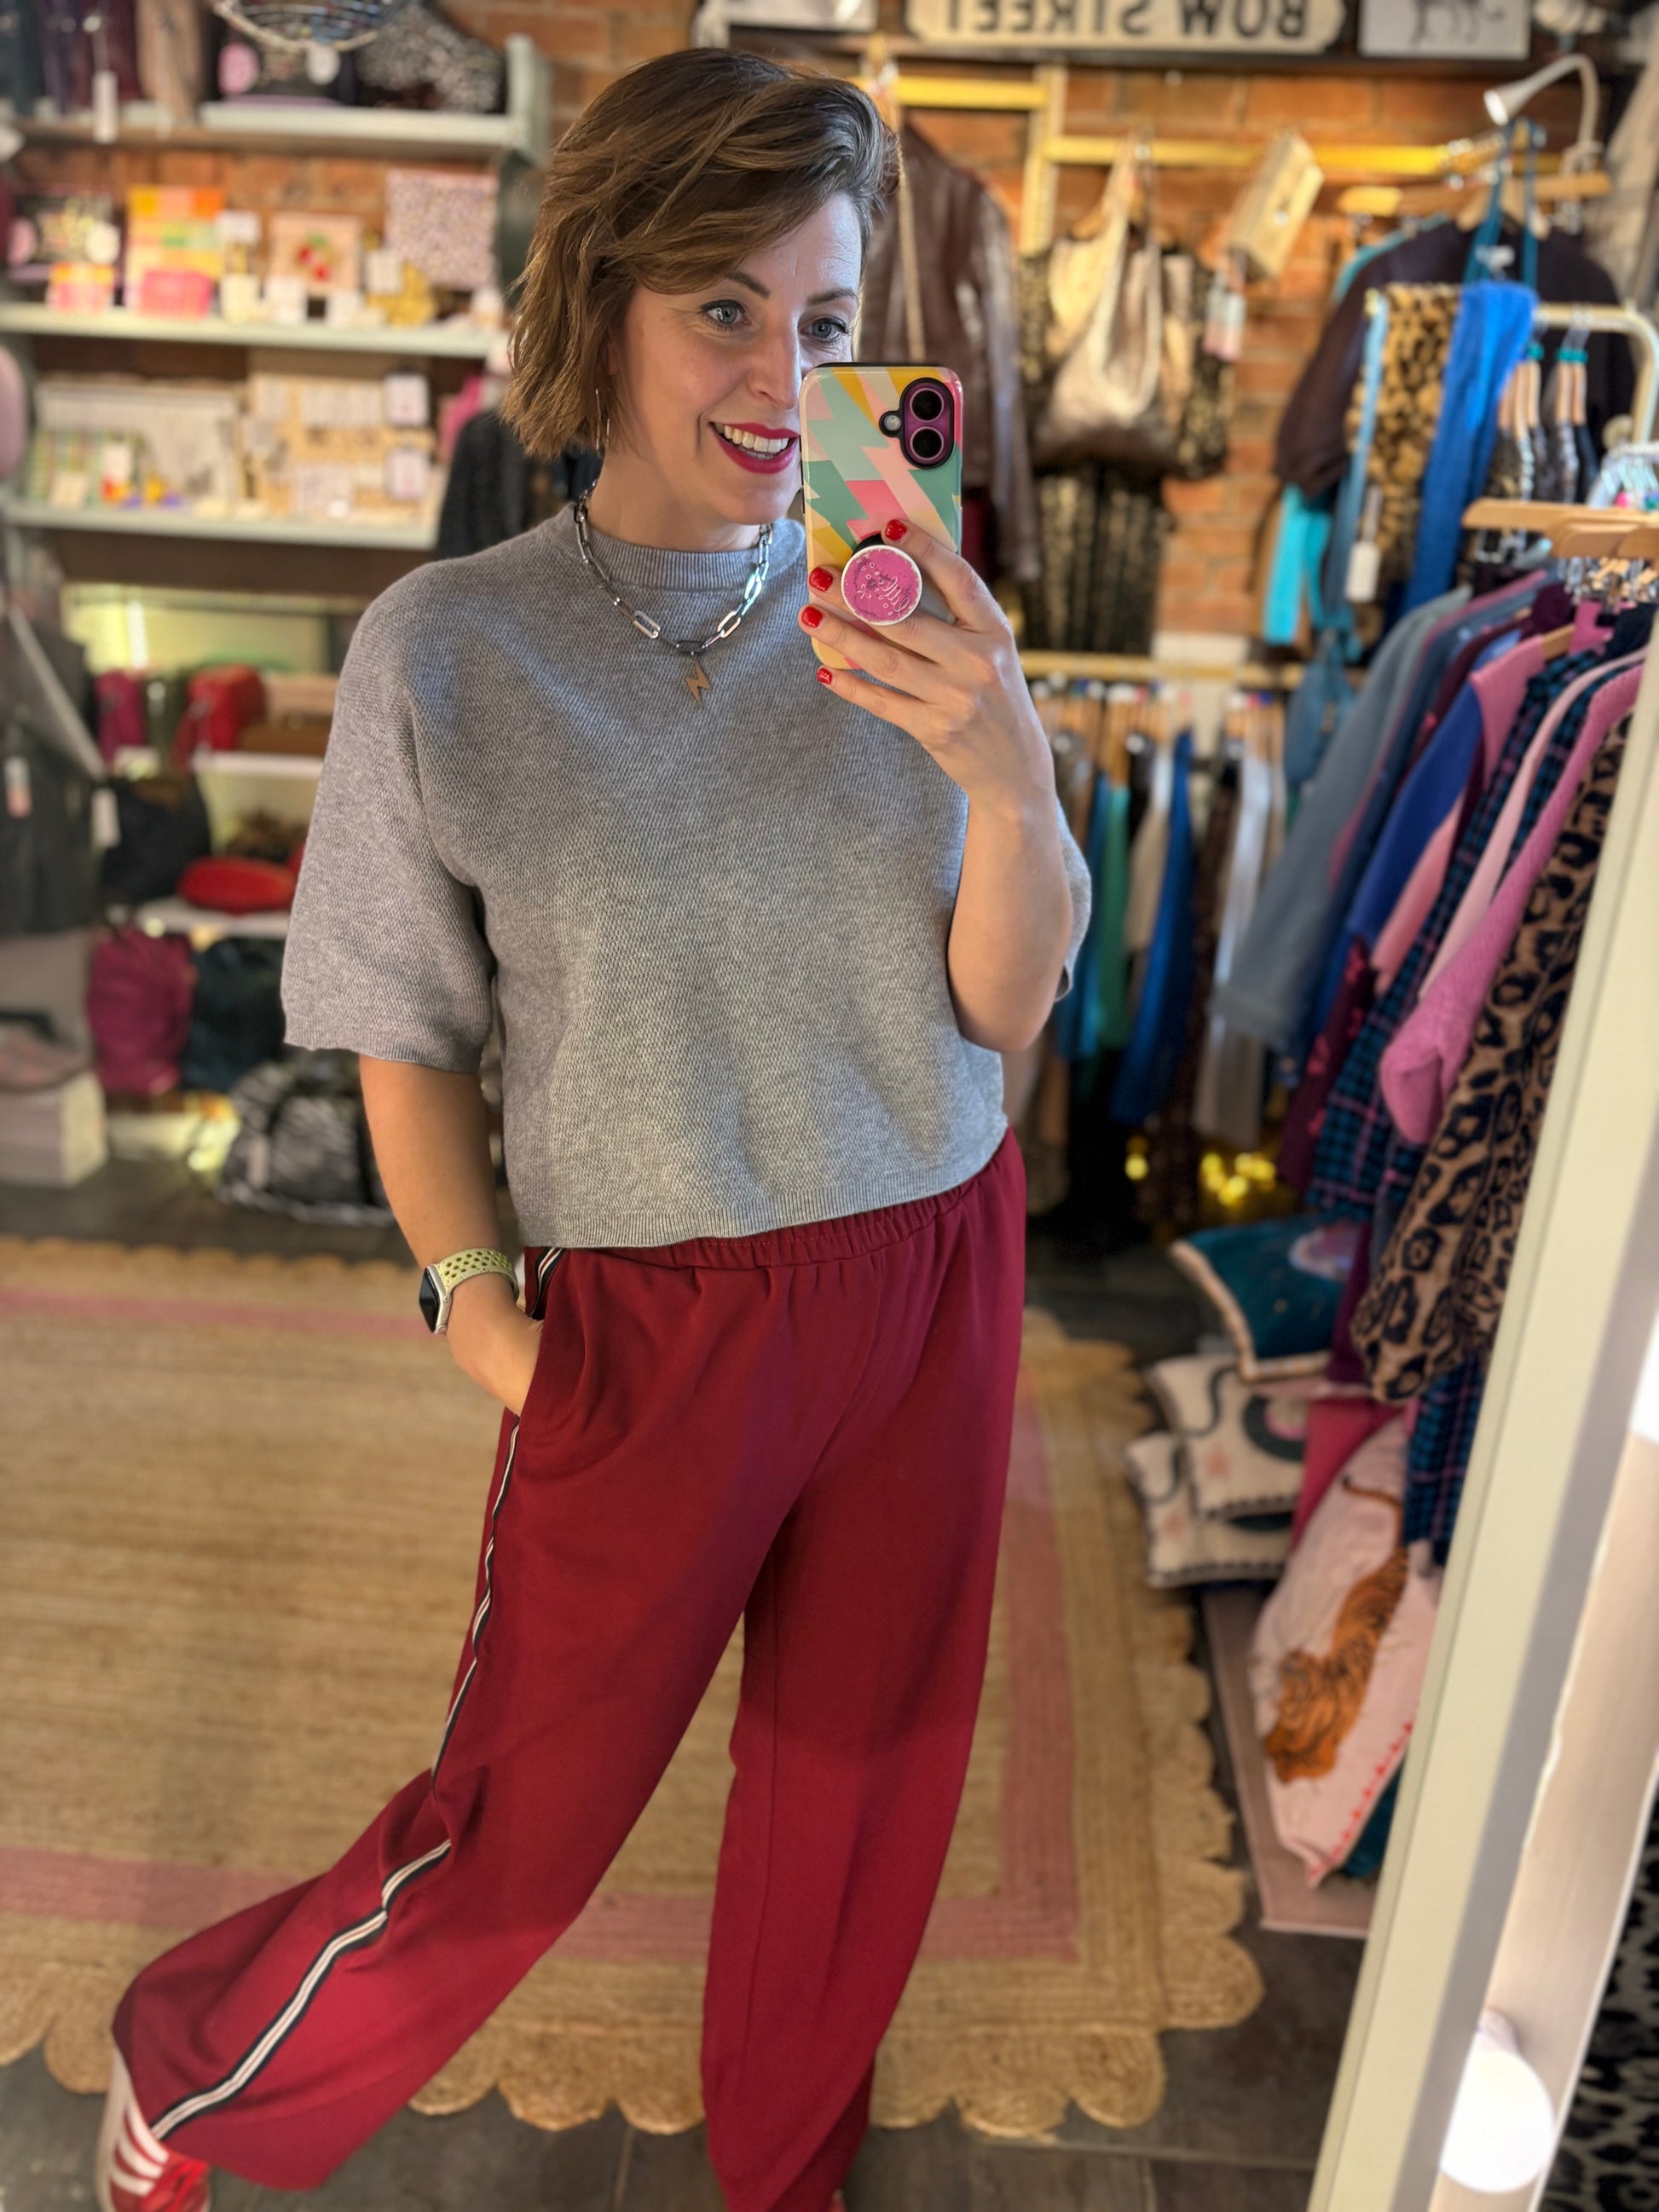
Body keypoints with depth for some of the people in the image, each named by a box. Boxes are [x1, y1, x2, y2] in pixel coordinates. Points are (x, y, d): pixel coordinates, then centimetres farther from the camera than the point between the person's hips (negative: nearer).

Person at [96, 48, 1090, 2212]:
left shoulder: (905, 622, -4)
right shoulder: (447, 650, -10)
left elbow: (1006, 1012, -5)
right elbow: (408, 1033, -1)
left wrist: (1007, 777, -21)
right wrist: (468, 1290, -10)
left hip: (931, 1276, 4)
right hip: (657, 1319, -3)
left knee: (861, 1776, 20)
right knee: (523, 1819, 11)